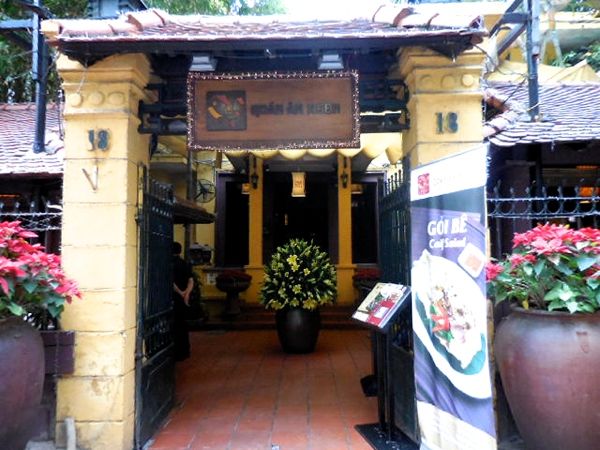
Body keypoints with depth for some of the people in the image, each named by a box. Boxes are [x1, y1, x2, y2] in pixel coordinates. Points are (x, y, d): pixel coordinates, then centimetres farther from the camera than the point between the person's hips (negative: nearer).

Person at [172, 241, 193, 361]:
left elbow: (171, 282, -19)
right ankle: (185, 351, 23)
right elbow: (191, 281, 1)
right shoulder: (185, 264, 9)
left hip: (174, 298, -7)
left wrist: (180, 293, -7)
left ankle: (178, 353, 1)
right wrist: (186, 294, -9)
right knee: (183, 324, 15)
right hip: (183, 300, 7)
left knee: (175, 326, -2)